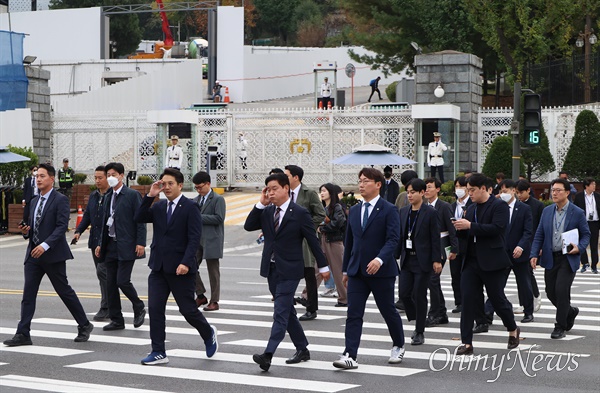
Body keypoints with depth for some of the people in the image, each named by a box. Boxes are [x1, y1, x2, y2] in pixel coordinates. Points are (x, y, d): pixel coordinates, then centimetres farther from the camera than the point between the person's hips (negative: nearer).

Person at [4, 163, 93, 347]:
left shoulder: (60, 200, -7)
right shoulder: (34, 202, 16)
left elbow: (62, 226, -16)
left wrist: (45, 245, -26)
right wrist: (26, 231, -1)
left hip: (53, 255, -6)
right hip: (33, 254, 6)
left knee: (64, 291, 3)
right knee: (28, 293, -1)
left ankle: (84, 326, 18)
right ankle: (23, 334, -2)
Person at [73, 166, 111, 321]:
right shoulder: (93, 196, 13)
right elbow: (87, 216, 18)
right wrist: (78, 231, 2)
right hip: (95, 241, 8)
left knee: (102, 271, -14)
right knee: (103, 274, 12)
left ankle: (105, 308, -8)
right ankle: (109, 308, 20)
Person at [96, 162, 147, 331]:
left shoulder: (132, 195, -6)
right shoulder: (108, 197, 16)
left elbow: (140, 220, -9)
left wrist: (140, 243, -16)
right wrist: (101, 244, 16)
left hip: (126, 246, -7)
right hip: (111, 246, 7)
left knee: (122, 281, -13)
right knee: (111, 284, 5)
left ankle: (139, 308, 11)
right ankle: (116, 320, 12)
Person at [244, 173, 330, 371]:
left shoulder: (300, 213, -8)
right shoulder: (266, 212, 8)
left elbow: (313, 240, -4)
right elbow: (248, 226, -1)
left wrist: (323, 266, -1)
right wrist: (261, 204, -8)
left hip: (289, 270, -7)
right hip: (271, 269, 7)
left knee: (281, 312, -13)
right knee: (287, 312, 14)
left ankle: (268, 355, -22)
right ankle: (302, 349, 26)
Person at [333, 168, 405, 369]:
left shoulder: (389, 210, -6)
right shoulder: (354, 211, 12)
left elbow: (393, 239, -16)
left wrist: (380, 259, -31)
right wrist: (346, 269, 17)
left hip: (381, 270, -5)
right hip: (357, 271, 5)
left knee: (388, 311, 9)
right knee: (353, 314, -6)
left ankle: (398, 346, 32)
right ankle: (350, 356, -10)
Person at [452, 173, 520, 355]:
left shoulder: (499, 206, -7)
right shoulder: (471, 209, 15)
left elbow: (496, 228, -21)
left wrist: (470, 226, -22)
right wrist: (460, 228, -3)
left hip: (491, 261, -6)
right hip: (471, 261, 6)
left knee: (497, 299, 4)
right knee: (467, 299, -3)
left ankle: (513, 330, 31)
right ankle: (466, 343, -1)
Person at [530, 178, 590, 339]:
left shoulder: (577, 213, -4)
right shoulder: (547, 211, 7)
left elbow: (586, 235, 2)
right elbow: (539, 235, 8)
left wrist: (579, 248, -17)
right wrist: (534, 254, -3)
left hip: (568, 258, -5)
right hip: (550, 258, 5)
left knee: (561, 290, -14)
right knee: (551, 292, 7)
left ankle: (560, 327, -1)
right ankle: (570, 312, 36)